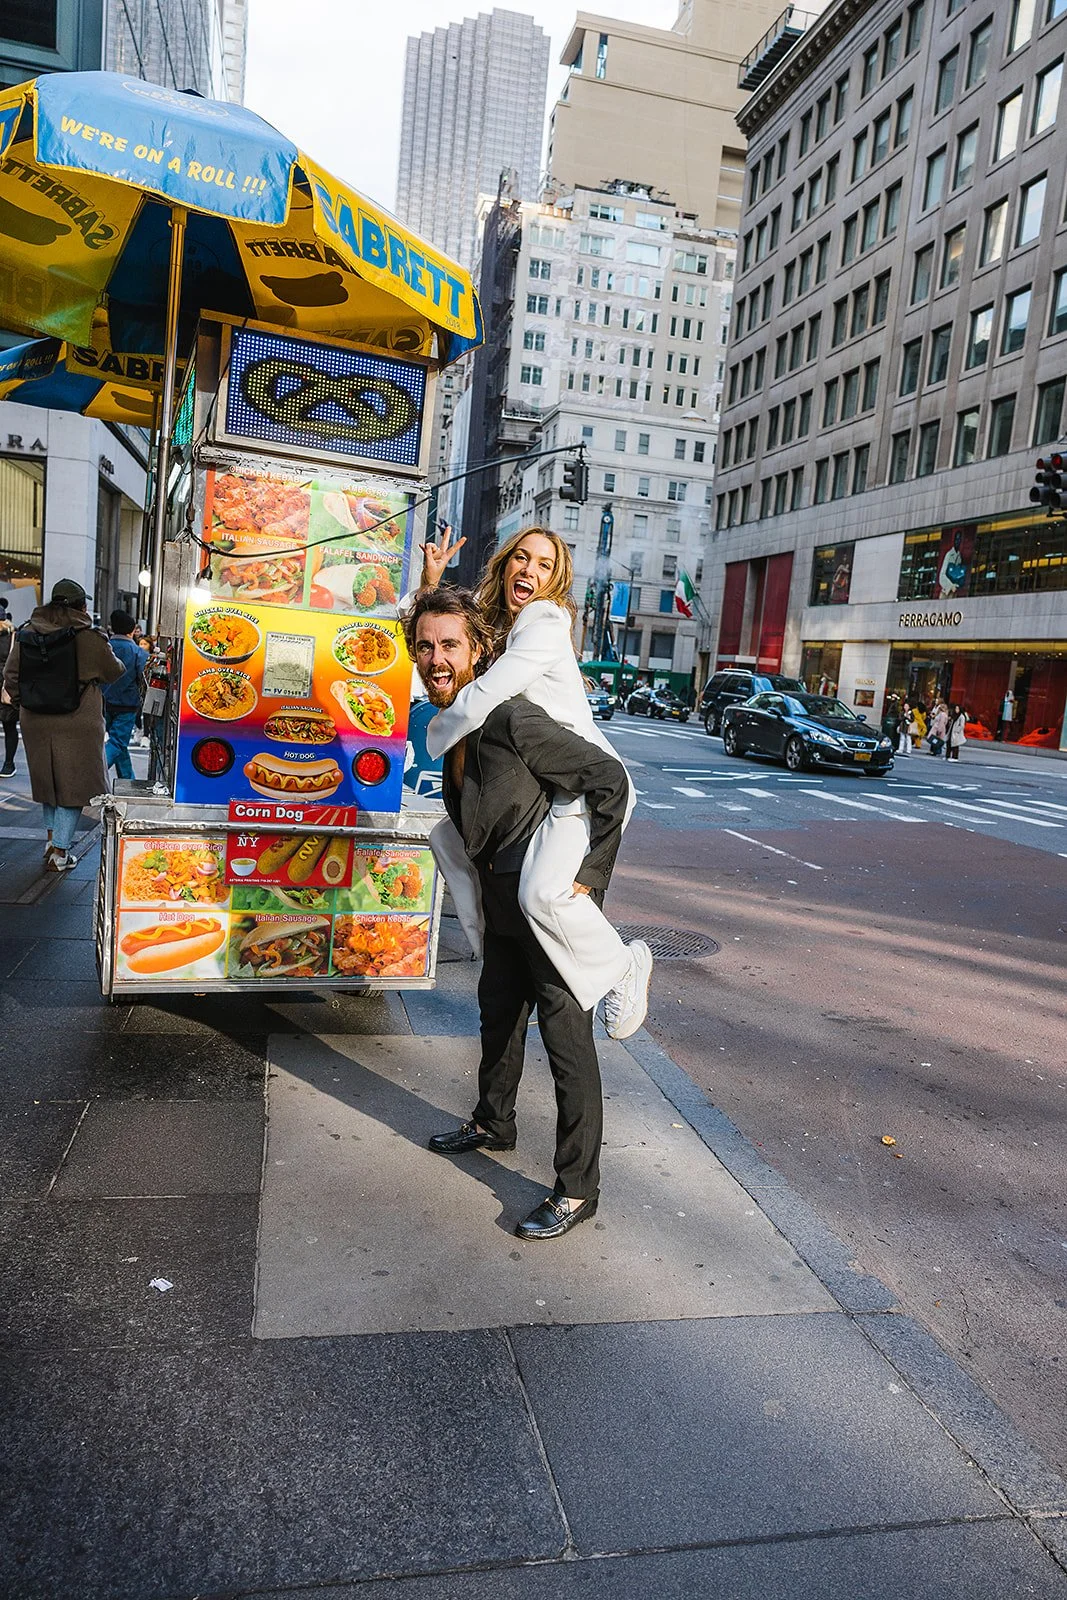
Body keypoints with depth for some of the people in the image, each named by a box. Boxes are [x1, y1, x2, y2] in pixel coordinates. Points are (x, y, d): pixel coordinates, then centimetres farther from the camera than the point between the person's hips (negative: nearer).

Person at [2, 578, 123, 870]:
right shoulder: (89, 638, -12)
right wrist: (105, 648, 19)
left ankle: (52, 841, 31)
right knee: (72, 784, 5)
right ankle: (59, 854, 6)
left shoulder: (26, 634, 2)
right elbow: (114, 672, 0)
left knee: (49, 780, 22)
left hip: (36, 723, 5)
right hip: (77, 725, -5)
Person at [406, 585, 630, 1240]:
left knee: (567, 1038, -1)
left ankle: (578, 1189, 13)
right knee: (499, 1013, 25)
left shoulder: (510, 719, -26)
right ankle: (494, 1123, 48)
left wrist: (589, 878, -23)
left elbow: (612, 781, -26)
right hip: (503, 896, 9)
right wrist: (488, 870, 17)